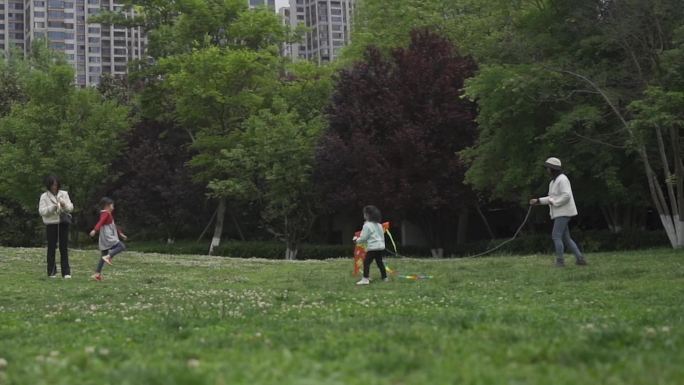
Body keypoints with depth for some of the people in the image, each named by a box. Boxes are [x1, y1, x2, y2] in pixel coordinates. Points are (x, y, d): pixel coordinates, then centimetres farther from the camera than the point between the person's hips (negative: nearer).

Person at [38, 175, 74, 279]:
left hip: (63, 223, 1)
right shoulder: (44, 196, 0)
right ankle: (52, 272, 9)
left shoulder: (64, 194, 6)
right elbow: (41, 211, -7)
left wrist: (64, 205, -18)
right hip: (51, 224, -1)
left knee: (64, 248, 0)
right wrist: (53, 207, -20)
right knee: (51, 248, 3)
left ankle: (66, 272, 1)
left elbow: (71, 208, 3)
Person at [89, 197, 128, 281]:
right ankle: (108, 256, -25)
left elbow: (113, 226, 33)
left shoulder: (107, 214, 24)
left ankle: (97, 274, 8)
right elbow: (100, 222, -25)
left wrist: (120, 234, 38)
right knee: (122, 246, -15)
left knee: (103, 256, 10)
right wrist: (95, 230, -41)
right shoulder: (106, 214, -6)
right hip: (108, 238, -10)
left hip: (105, 241, 10)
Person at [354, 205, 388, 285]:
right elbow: (382, 236, 19)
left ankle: (365, 279, -13)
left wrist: (356, 240, 5)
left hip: (373, 247, -8)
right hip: (381, 246, 8)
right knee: (380, 262, 18)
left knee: (366, 262, -5)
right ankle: (384, 277, 23)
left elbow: (363, 238, -12)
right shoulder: (379, 225, 14)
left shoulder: (367, 225, -12)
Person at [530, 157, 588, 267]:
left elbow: (567, 195, -26)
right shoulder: (554, 181, 18)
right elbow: (553, 198, 23)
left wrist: (554, 203, -16)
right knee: (565, 238, 9)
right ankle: (580, 259, 9)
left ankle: (560, 261, -6)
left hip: (564, 212, -10)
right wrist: (538, 201, 14)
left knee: (556, 236, -10)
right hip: (559, 213, 10)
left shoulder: (562, 179, -15)